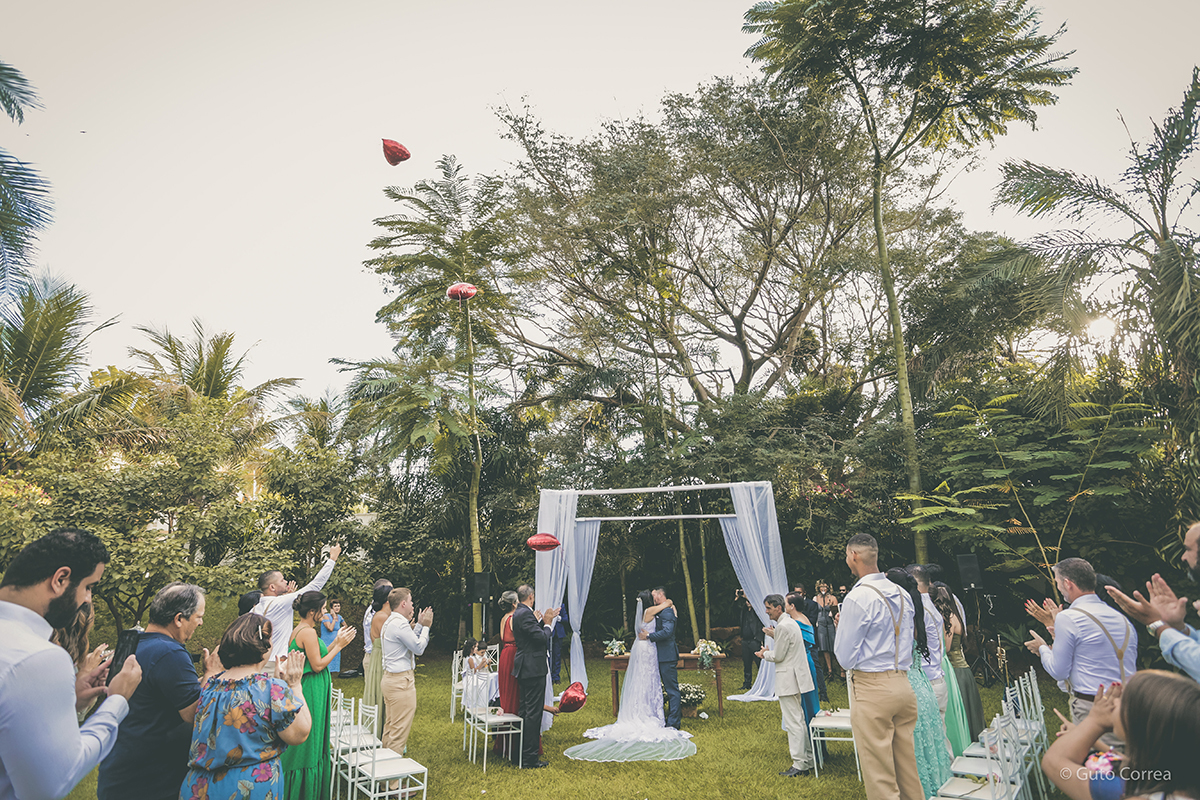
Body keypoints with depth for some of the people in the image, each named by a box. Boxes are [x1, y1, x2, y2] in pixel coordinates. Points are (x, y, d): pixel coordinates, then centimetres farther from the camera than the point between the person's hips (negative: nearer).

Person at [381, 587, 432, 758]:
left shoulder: (390, 622, 14)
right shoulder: (400, 624, -19)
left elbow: (411, 640, 16)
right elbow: (419, 648, -15)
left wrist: (420, 624, 14)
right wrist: (425, 626, -4)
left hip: (390, 678, 11)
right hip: (401, 681, -11)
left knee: (391, 724, 18)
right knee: (400, 728, -3)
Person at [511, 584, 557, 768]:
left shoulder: (519, 613, 12)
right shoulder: (526, 614, -19)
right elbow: (542, 638, -21)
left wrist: (543, 621, 15)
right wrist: (547, 624, -5)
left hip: (525, 669, 11)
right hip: (533, 669, -11)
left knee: (525, 711, 17)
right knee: (533, 713, -4)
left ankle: (519, 756, 26)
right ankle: (529, 758, 2)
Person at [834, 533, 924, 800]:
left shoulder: (857, 598, -16)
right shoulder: (902, 595, 8)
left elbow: (845, 657, -11)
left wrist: (840, 630, 6)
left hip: (871, 689, -8)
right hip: (903, 685, 8)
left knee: (879, 774, 1)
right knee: (907, 765, 16)